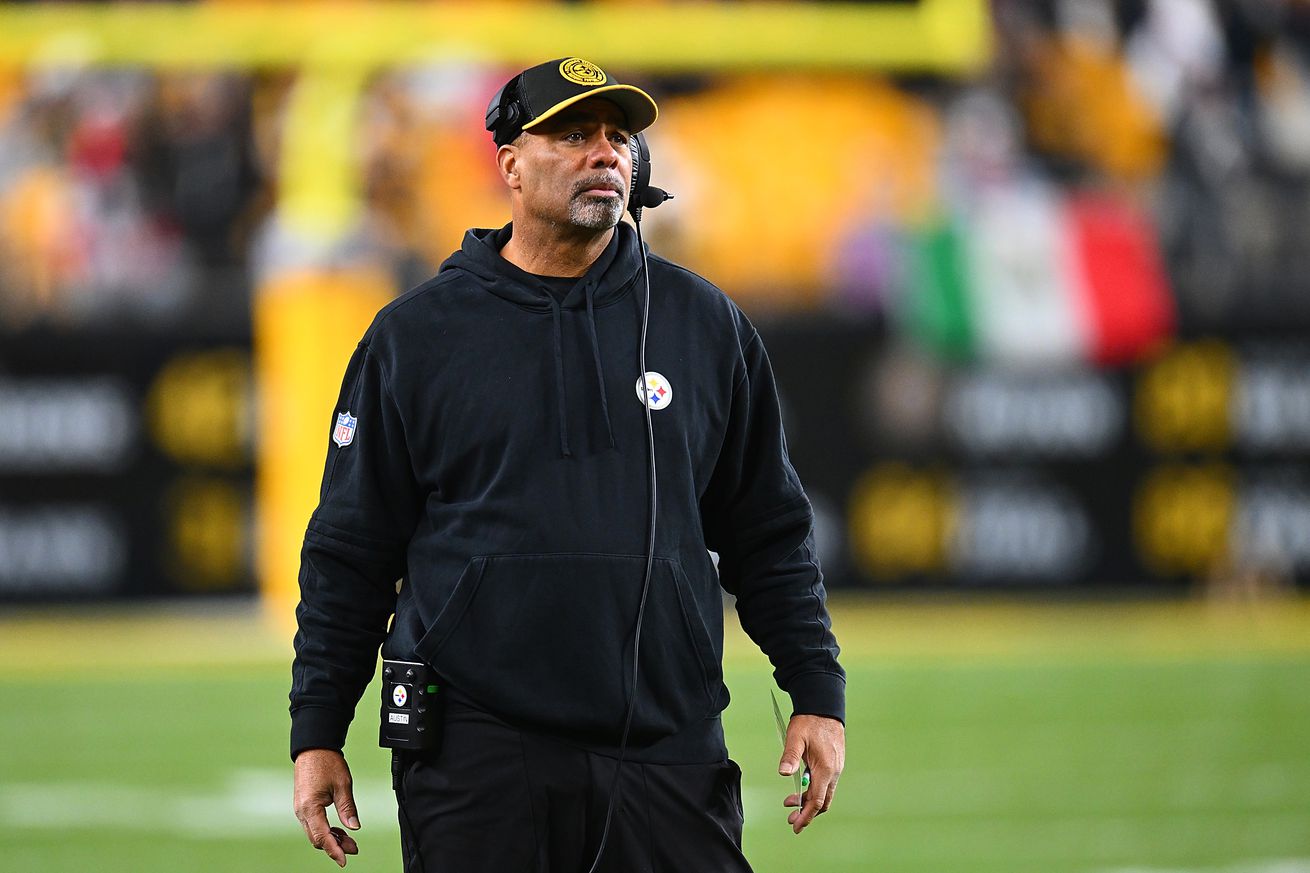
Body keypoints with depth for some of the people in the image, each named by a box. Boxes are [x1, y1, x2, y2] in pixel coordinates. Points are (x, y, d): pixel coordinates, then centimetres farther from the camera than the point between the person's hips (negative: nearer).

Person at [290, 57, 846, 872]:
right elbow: (349, 553, 8)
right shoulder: (413, 337, 6)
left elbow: (770, 536, 14)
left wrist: (819, 697, 6)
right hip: (478, 760, -1)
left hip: (670, 757, 1)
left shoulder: (706, 325, 11)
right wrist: (316, 733, 3)